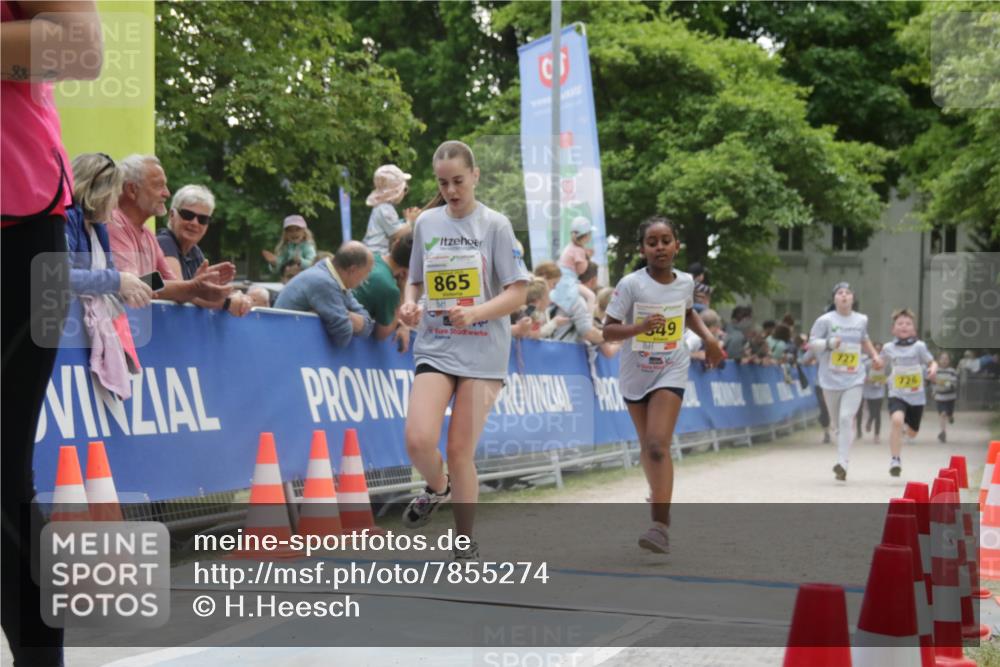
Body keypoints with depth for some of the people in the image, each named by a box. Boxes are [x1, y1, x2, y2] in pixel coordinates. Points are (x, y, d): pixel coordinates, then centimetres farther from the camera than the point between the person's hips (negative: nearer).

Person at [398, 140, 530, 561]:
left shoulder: (494, 225, -3)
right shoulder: (426, 223, 7)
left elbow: (518, 293, -6)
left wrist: (474, 313, -22)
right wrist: (410, 305, -5)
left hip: (482, 351, -2)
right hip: (434, 347, 3)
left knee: (460, 451, -3)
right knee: (418, 440, -18)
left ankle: (466, 545, 16)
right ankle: (437, 488, 18)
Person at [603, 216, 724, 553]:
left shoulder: (685, 282, -3)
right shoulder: (631, 284, -13)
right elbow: (608, 330, -14)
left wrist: (708, 337, 7)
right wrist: (640, 326, -30)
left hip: (671, 372, -1)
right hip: (636, 373, 1)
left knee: (658, 444, -16)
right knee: (648, 446, 15)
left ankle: (660, 526, -21)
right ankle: (659, 500, 41)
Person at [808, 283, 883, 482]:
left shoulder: (861, 320, 8)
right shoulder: (826, 320, -4)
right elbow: (812, 343, -5)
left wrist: (874, 355, 19)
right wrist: (829, 343, -21)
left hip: (854, 379, 1)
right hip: (831, 378, 0)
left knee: (846, 418, -17)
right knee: (838, 423, 10)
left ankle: (842, 464, -18)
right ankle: (842, 461, 32)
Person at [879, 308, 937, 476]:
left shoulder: (919, 346, -7)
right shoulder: (888, 348, -2)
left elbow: (932, 362, -4)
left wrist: (933, 369, -25)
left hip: (916, 396, 1)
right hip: (897, 395, -1)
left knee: (911, 434, 15)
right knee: (897, 420, -31)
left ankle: (907, 424, 56)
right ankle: (895, 460, -22)